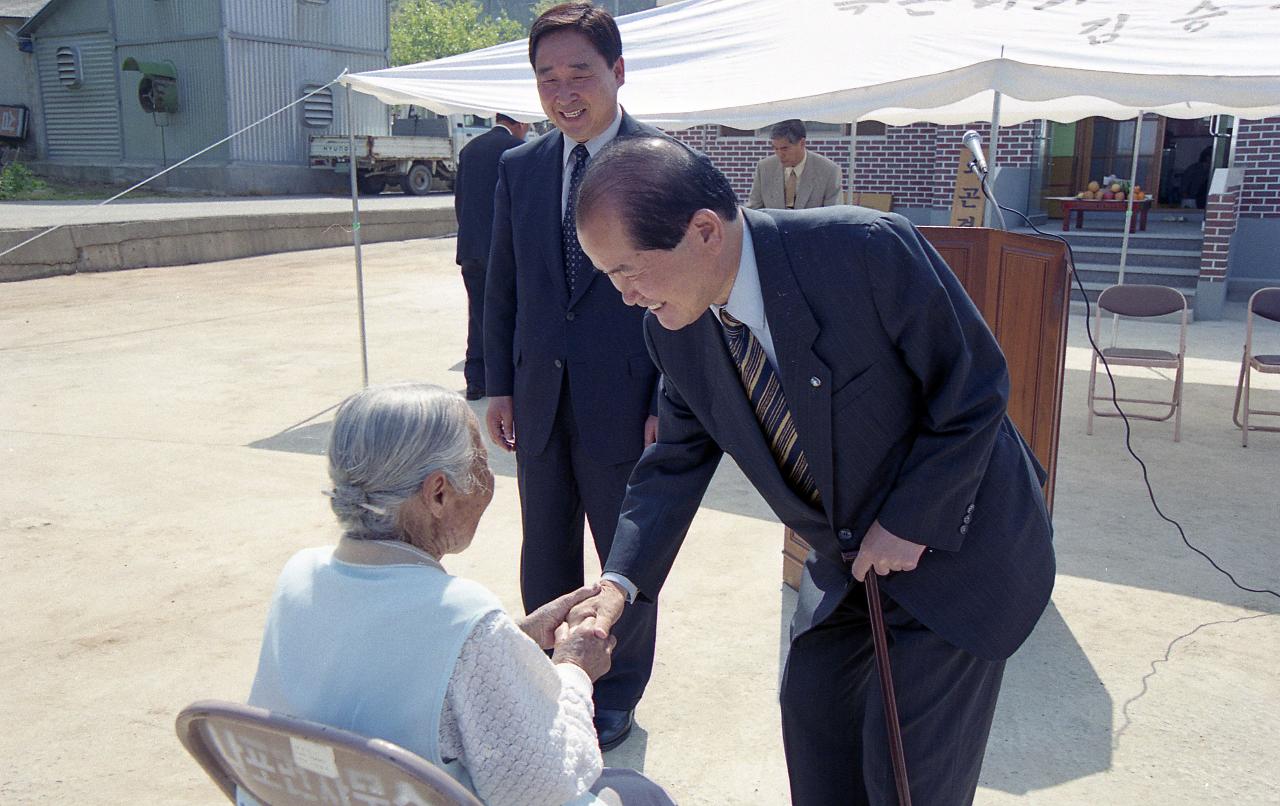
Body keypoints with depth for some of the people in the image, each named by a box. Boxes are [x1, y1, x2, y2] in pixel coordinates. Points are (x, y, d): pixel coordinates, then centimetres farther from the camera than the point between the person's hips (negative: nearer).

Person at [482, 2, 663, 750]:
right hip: (539, 400, 4)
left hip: (625, 401, -4)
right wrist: (499, 385, 6)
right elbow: (502, 287, 10)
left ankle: (618, 695, 35)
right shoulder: (519, 167, 5)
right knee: (544, 557, 17)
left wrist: (669, 405, -11)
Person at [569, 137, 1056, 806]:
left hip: (958, 539, -5)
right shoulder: (674, 328, -11)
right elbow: (678, 460, -2)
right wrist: (621, 582, -13)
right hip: (848, 554, 5)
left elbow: (975, 388, -21)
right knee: (812, 708, 14)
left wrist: (911, 523, -19)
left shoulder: (866, 250, -31)